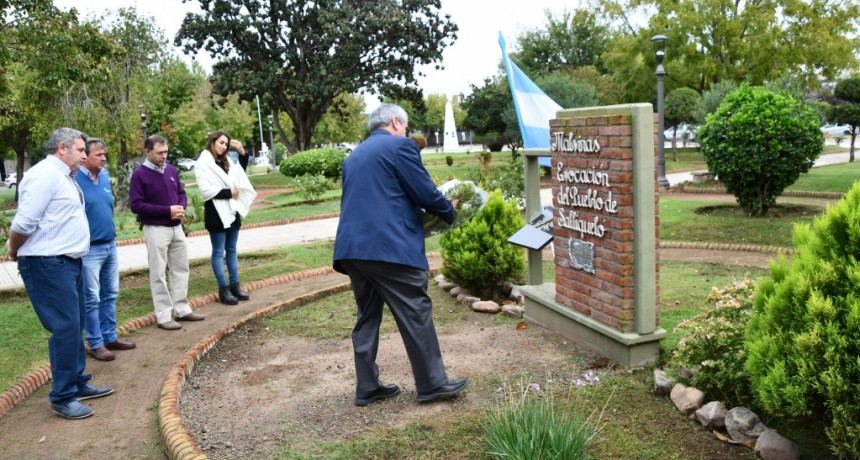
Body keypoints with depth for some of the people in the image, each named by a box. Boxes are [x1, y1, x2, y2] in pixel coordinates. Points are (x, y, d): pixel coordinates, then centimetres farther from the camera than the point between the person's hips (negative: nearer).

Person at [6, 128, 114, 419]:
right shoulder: (45, 175, -17)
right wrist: (14, 250, -3)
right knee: (66, 328, -7)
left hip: (68, 263, 10)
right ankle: (62, 398, 5)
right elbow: (24, 222, -19)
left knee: (75, 326, 17)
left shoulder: (62, 176, 15)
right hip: (48, 265, -10)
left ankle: (78, 384, 31)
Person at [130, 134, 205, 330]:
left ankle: (182, 309, 23)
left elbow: (181, 193, 15)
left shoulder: (170, 169, 6)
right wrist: (167, 210, -20)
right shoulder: (139, 174, -12)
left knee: (181, 269, 12)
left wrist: (181, 207, -8)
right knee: (159, 274, 1)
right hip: (156, 230, -6)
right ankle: (164, 316, 8)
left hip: (176, 228, 7)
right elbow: (136, 205, -16)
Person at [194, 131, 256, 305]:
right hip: (216, 213, -7)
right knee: (218, 252, 1)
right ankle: (223, 289, 4)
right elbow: (206, 190, -16)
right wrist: (228, 192, -12)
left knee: (232, 250, 11)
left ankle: (235, 285, 17)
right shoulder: (203, 164, -7)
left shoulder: (226, 162, 15)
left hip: (232, 211, 7)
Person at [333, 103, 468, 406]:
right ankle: (432, 383, 9)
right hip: (389, 247, -8)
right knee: (416, 314, 2)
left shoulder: (354, 155, 22)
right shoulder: (399, 145, -1)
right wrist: (450, 212, 14)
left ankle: (367, 388, 18)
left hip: (352, 246, 8)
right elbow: (425, 193, -5)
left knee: (367, 317, 14)